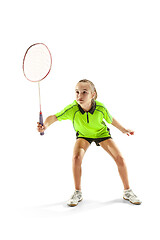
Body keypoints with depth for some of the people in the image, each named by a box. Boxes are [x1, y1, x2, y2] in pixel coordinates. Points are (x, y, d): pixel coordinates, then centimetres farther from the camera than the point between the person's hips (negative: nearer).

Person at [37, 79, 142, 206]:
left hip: (102, 133, 1)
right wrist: (46, 124, -52)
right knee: (76, 157, -27)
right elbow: (54, 117, -30)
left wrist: (123, 129, 3)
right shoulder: (72, 109, -34)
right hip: (83, 135, 0)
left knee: (120, 159, -11)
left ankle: (127, 191, 13)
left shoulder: (100, 108, -31)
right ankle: (78, 193, -4)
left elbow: (111, 119, -11)